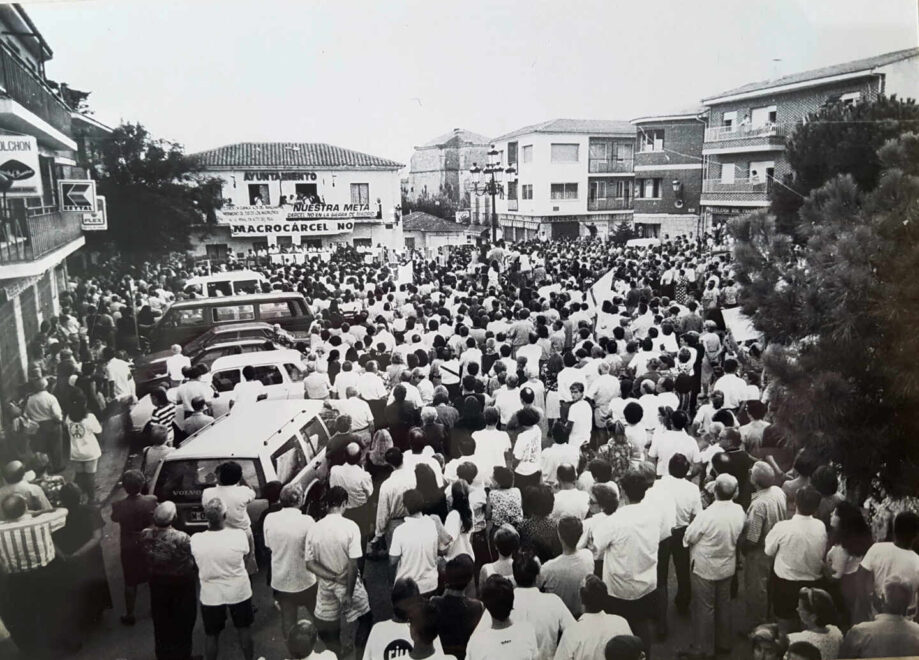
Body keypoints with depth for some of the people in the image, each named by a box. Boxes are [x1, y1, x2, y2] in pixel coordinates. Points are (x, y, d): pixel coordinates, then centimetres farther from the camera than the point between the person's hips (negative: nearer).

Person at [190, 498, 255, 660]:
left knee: (211, 634, 20)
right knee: (244, 628, 23)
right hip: (238, 590, 0)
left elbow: (197, 561, -1)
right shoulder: (238, 534, -26)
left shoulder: (196, 539, -23)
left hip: (211, 594, 0)